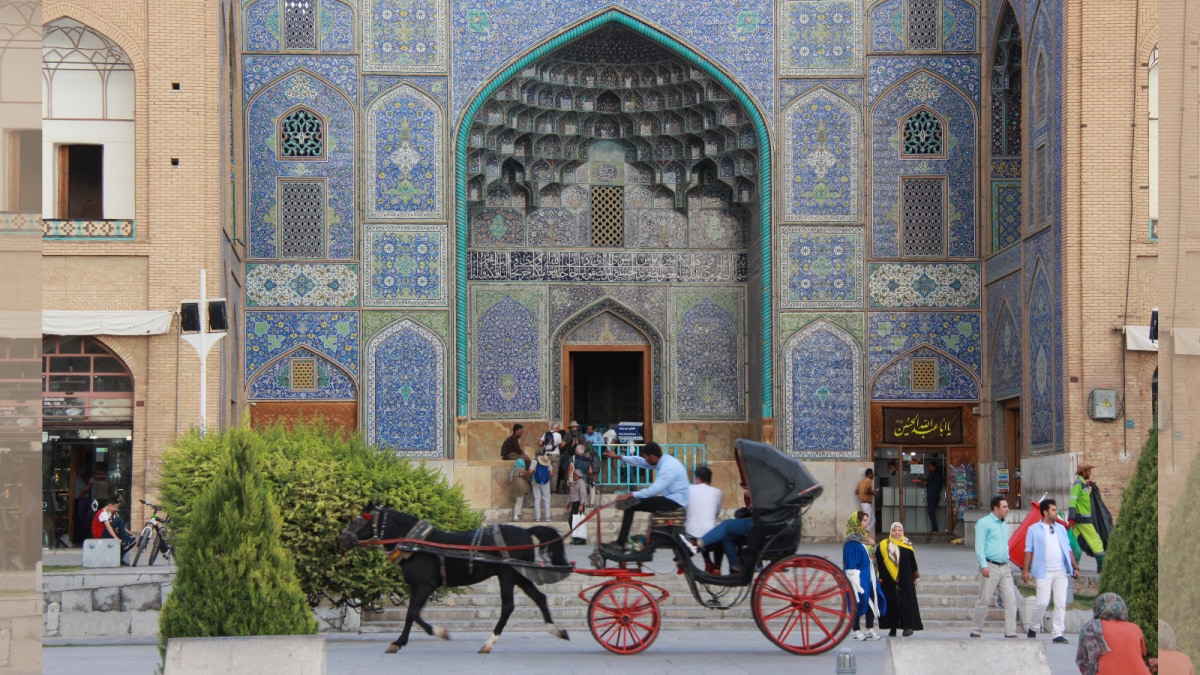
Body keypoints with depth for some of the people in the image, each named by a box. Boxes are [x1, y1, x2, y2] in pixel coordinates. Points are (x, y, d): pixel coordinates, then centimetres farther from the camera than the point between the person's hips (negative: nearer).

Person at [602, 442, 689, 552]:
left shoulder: (668, 467, -22)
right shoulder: (665, 460, 8)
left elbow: (654, 490, -27)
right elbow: (641, 462, 19)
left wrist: (630, 495, -23)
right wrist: (618, 457, 21)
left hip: (673, 502, -10)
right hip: (671, 499, 10)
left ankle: (620, 544, -13)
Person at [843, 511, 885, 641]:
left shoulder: (865, 537, 13)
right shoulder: (852, 541, -12)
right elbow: (850, 562, -15)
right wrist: (855, 580, -20)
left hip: (869, 576, 8)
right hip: (859, 577, -8)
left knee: (872, 601, 8)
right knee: (859, 602, -3)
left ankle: (870, 630, 14)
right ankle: (857, 631, 4)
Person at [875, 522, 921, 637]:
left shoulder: (907, 546, 8)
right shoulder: (883, 546, 4)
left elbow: (913, 562, 11)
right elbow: (878, 562, 4)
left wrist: (916, 576, 9)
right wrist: (879, 577, -2)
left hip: (905, 580, 0)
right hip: (888, 580, 0)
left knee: (906, 601, -7)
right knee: (891, 603, 1)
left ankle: (907, 626, -10)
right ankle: (892, 628, 7)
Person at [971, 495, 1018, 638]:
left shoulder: (1004, 525, 18)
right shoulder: (984, 523, -5)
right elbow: (979, 546, -10)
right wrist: (983, 565, -18)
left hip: (1005, 567, 7)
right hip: (991, 567, -7)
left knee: (1011, 600, -2)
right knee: (984, 601, -2)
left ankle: (1010, 632, -1)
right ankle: (976, 631, 8)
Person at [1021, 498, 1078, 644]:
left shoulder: (1061, 529, 15)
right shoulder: (1034, 530, 3)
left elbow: (1068, 549, 17)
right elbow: (1028, 550, -1)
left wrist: (1075, 567, 10)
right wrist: (1025, 569, -9)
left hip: (1061, 572, 4)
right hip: (1043, 572, -4)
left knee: (1061, 603, -1)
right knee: (1043, 602, -9)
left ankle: (1058, 634, 2)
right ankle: (1032, 628, 13)